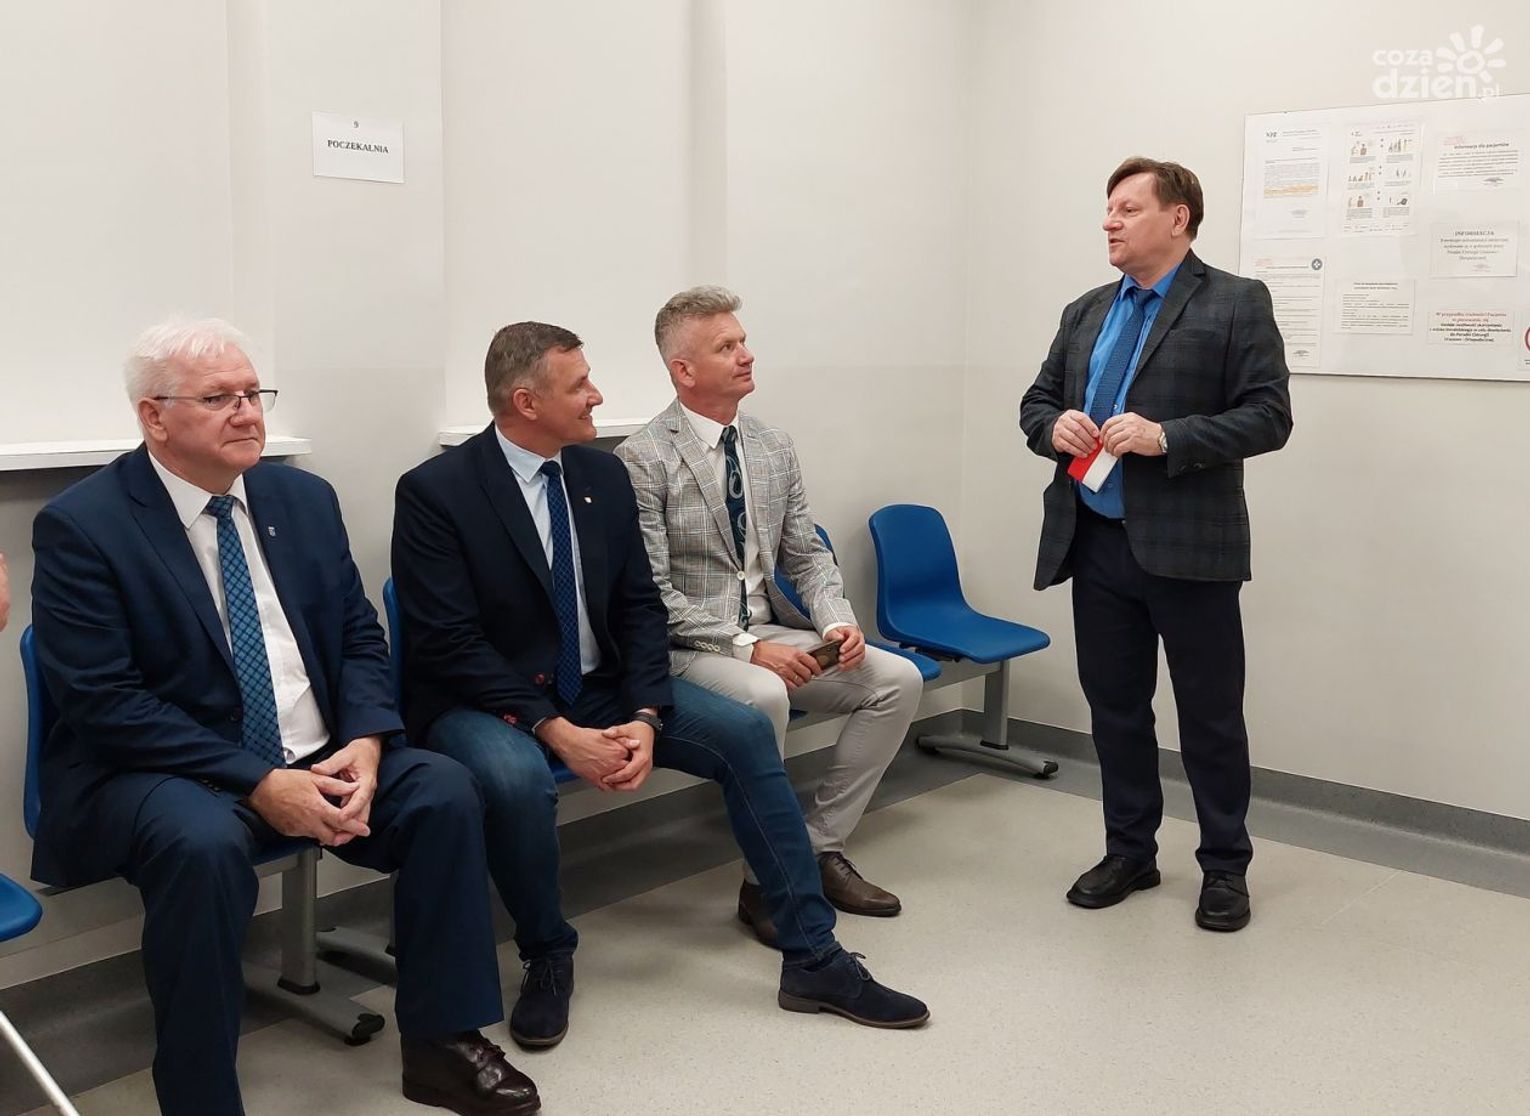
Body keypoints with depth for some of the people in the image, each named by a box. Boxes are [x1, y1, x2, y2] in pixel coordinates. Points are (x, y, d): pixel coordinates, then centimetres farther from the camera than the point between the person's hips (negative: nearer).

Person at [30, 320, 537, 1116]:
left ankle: (441, 1044, -2)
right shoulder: (81, 525, -10)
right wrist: (258, 781, -24)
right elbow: (104, 703, -17)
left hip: (317, 757, 5)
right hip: (162, 772, -5)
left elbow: (359, 639, 8)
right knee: (204, 842, -36)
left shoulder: (304, 498, 7)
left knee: (445, 791, -16)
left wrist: (365, 743, -13)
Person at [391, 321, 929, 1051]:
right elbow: (449, 646, -18)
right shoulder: (435, 491, -14)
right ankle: (547, 958, -8)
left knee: (744, 732, -11)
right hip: (485, 701, -5)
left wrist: (645, 717, -15)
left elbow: (640, 607, 2)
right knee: (517, 777, -38)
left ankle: (812, 956, -4)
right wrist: (556, 732, -26)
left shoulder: (604, 476, 2)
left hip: (597, 689, 6)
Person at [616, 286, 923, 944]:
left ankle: (819, 848, 1)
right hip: (687, 647, -7)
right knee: (763, 696, -36)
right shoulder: (643, 460, -11)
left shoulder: (774, 448, 9)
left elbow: (806, 555, 13)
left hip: (771, 633, 7)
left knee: (899, 679, -9)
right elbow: (652, 593, -15)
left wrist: (837, 620, -7)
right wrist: (747, 649, -22)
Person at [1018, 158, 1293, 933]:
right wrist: (1054, 427, -7)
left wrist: (1167, 438, -21)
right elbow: (1036, 401, 17)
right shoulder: (1085, 313, 14)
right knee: (1113, 707, 13)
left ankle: (1224, 867, 21)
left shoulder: (1237, 304, -3)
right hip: (1096, 543, 5)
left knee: (1210, 715, 6)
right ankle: (1129, 852, 28)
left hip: (1188, 546, -5)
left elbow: (1268, 417, -10)